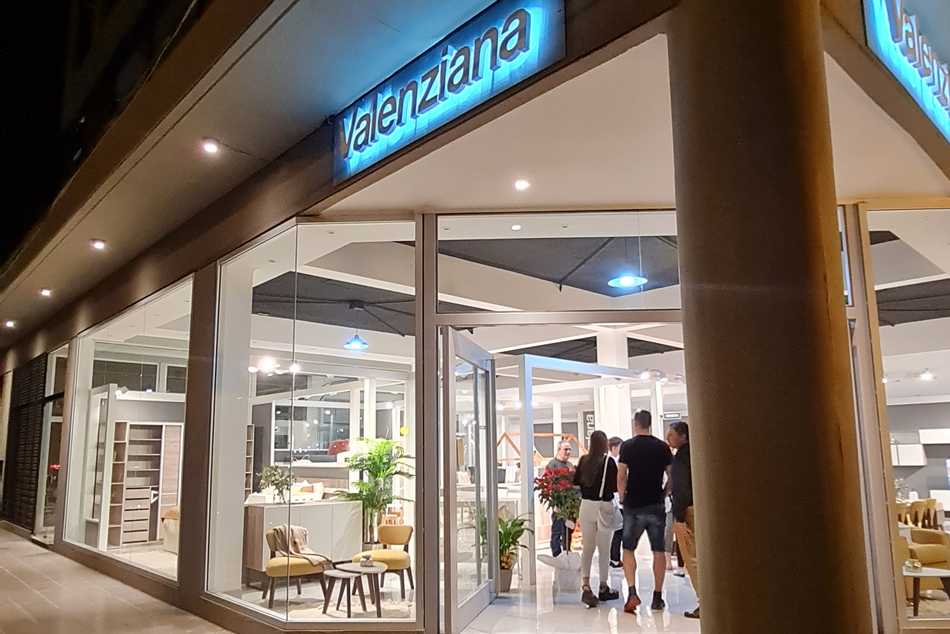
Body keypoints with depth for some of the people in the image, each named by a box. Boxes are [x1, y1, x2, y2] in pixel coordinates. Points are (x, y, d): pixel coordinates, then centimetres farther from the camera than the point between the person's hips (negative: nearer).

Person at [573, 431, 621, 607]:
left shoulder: (583, 460, 0)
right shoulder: (609, 461, -11)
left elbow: (575, 481, 7)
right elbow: (615, 486, -10)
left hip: (586, 505, 3)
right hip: (604, 506, -3)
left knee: (587, 548, 10)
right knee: (604, 549, 9)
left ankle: (586, 585, -3)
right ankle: (603, 587, 20)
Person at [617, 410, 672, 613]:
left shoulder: (628, 446, -4)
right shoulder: (662, 447, 3)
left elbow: (621, 476, -7)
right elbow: (672, 476, 5)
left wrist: (623, 498, 5)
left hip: (634, 505, -2)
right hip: (657, 505, 2)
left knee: (628, 549, 8)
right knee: (659, 551, 10)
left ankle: (632, 591, -6)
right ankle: (657, 596, 13)